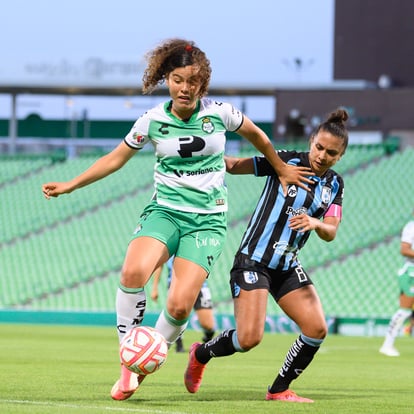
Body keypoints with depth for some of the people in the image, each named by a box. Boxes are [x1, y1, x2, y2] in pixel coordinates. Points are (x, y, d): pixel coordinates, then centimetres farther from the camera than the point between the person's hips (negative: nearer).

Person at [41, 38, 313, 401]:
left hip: (208, 219, -1)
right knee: (132, 273, -30)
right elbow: (116, 158, 13)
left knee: (180, 305, -18)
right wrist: (70, 185, 11)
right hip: (165, 211, 1)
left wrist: (282, 170, 28)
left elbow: (256, 135, 17)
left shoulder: (219, 113, -3)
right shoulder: (152, 121, -1)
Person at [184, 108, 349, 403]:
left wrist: (315, 224, -26)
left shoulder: (334, 184, 5)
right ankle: (200, 354, 15)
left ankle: (279, 390, 10)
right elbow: (234, 165, -6)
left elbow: (330, 233, -3)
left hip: (288, 267, 6)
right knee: (249, 338, -16)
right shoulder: (287, 161, -10)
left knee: (317, 329, -8)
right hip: (253, 261, -6)